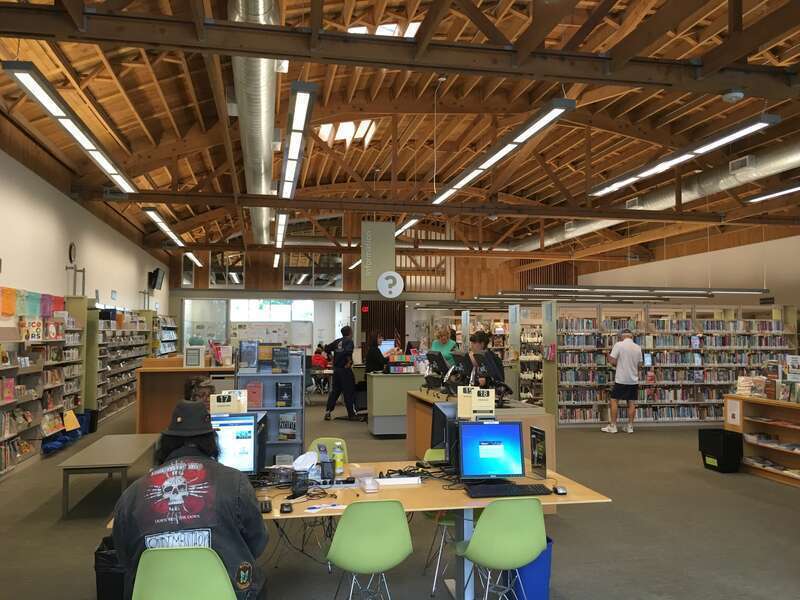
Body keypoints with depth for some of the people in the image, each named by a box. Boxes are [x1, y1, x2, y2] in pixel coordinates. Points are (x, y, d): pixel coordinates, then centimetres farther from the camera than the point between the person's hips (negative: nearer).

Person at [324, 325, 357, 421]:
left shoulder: (337, 341, 11)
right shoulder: (349, 342, -9)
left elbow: (327, 349, 12)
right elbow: (348, 351, -28)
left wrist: (332, 359, 19)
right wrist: (349, 362, -16)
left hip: (336, 369, 7)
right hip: (345, 370, -7)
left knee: (334, 391, 13)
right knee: (349, 392, 0)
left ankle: (327, 412, 12)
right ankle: (351, 414, 3)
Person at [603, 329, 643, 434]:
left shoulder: (619, 345, -10)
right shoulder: (638, 347, 4)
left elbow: (612, 361, -14)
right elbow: (639, 364, 10)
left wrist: (609, 357, 7)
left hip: (621, 379, -4)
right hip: (633, 379, 4)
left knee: (614, 401, 3)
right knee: (632, 403, 9)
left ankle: (613, 426, 2)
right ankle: (630, 426, 12)